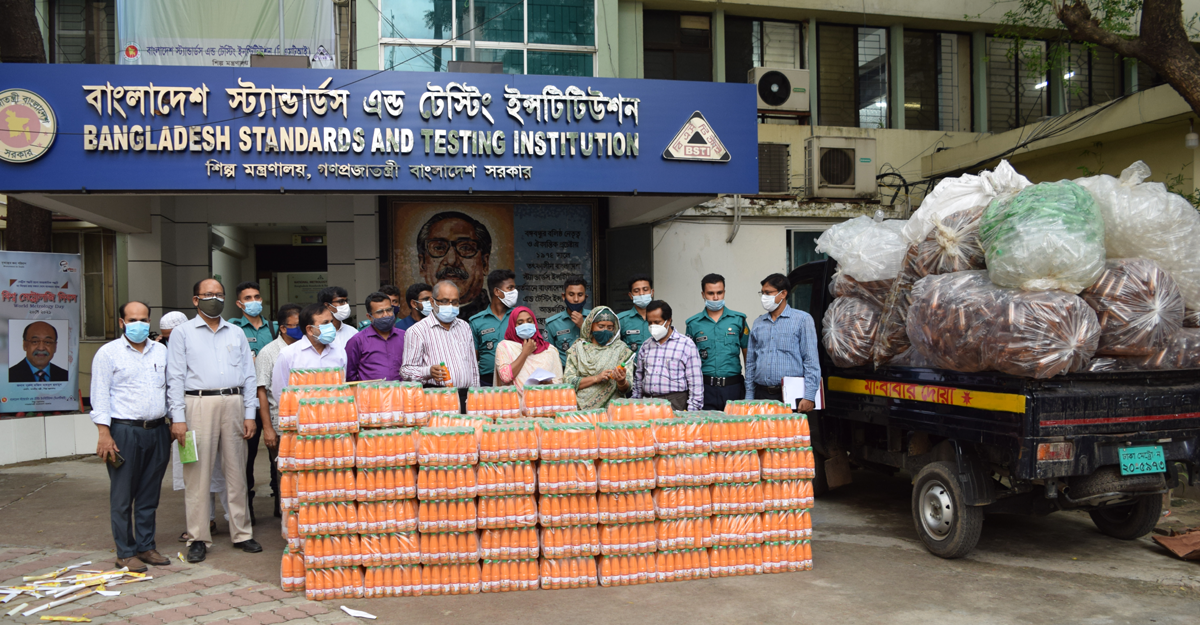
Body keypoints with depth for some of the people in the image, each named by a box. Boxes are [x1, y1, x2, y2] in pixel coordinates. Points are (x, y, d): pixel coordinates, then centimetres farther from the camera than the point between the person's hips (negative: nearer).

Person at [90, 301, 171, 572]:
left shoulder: (160, 351, 14)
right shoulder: (108, 353, 0)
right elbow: (100, 395, -5)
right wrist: (104, 433, -12)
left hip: (157, 430, 5)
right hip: (124, 431, -4)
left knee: (150, 495, 10)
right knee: (123, 497, 1)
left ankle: (146, 546, 19)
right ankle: (126, 552, 8)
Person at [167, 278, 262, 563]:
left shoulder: (236, 333, 15)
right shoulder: (183, 333, 7)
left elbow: (248, 376, 13)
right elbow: (175, 377, 1)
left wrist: (250, 414, 5)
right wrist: (177, 418, -8)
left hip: (233, 404, 3)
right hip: (199, 404, -3)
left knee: (237, 471, 6)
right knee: (198, 474, -2)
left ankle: (241, 533, 14)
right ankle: (198, 539, 6)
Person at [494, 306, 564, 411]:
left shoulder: (550, 350, 14)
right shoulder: (504, 346, 9)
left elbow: (558, 382, 11)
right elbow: (505, 377, -7)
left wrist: (548, 382, -11)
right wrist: (525, 353, -1)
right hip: (516, 405, -2)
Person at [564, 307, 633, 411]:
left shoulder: (621, 349, 8)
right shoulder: (577, 348, 10)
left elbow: (625, 390, 4)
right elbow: (568, 381, 1)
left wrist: (621, 382, -18)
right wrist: (596, 378, -9)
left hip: (610, 406, 0)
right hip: (580, 407, 0)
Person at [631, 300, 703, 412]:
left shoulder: (687, 344, 1)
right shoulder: (646, 346, 15)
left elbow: (696, 383, -2)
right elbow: (638, 378, 21)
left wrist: (691, 413, -7)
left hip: (675, 404, -4)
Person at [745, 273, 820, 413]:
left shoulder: (802, 319, 2)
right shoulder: (758, 323, 15)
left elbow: (811, 361, -4)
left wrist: (809, 397, -11)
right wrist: (749, 398, 11)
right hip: (762, 395, 4)